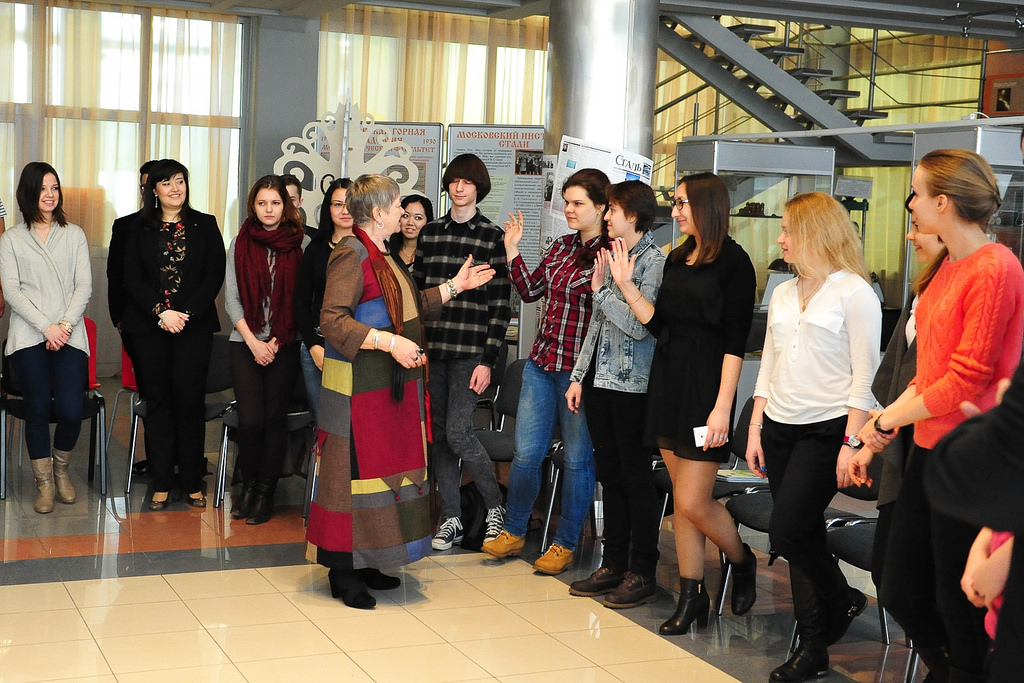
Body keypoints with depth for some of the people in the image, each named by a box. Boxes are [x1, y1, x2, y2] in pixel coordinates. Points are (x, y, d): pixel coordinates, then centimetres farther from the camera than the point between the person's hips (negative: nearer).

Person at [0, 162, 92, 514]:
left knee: (71, 410, -13)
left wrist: (65, 325, -7)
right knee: (38, 408, -11)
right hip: (29, 336, -1)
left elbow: (84, 286, 8)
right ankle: (44, 482, 5)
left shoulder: (74, 235, 16)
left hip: (69, 336, 1)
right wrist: (46, 326, -9)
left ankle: (61, 467, 14)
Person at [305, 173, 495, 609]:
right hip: (358, 385, -10)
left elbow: (410, 307, 26)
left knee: (383, 466, 12)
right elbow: (332, 320, -23)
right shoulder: (352, 255, -14)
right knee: (354, 468, -4)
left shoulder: (382, 257, 17)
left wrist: (454, 286, 25)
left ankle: (364, 564, 21)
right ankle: (343, 572, 4)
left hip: (389, 384, 10)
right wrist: (390, 342, -28)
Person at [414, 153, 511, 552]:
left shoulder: (492, 237, -2)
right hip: (431, 348, 5)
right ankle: (451, 519, 16)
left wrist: (487, 361, -10)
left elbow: (501, 305, -4)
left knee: (458, 432, -11)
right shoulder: (430, 233, 11)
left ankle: (495, 507, 10)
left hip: (470, 350, -4)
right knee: (438, 435, 6)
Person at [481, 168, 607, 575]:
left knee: (577, 458, 6)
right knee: (526, 452, 10)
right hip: (542, 362, 6)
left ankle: (564, 544, 19)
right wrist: (512, 252, 11)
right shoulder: (561, 247, 11)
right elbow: (530, 291, 19)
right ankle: (514, 532, 26)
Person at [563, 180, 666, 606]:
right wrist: (578, 376, 16)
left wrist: (602, 289, -13)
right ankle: (613, 565, 21)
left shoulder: (653, 260, -10)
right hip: (600, 379, 8)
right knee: (609, 474, 12)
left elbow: (640, 326, -19)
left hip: (631, 383, -8)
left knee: (636, 478, -2)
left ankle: (642, 573, 6)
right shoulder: (611, 256, 15)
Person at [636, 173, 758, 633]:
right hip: (667, 380, 7)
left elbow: (735, 341, -13)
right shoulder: (677, 259, 13)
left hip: (706, 384, -7)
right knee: (681, 499, 9)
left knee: (693, 502, -7)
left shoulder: (733, 261, -9)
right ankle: (692, 598, 16)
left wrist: (723, 406, -18)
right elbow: (659, 323, 10)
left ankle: (742, 562, 21)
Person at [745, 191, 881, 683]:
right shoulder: (783, 294, 14)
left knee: (786, 533, -12)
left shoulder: (854, 292, -7)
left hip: (826, 430, -7)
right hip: (780, 429, 7)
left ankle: (843, 600, 15)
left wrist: (851, 443, -15)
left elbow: (864, 375, -10)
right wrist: (755, 429, 12)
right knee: (803, 541, 7)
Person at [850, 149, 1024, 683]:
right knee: (900, 593, 14)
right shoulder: (948, 269, 14)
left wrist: (887, 419, -7)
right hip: (929, 450, 9)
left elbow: (967, 381, -18)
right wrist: (873, 439, 10)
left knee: (958, 607, 3)